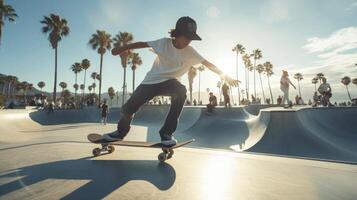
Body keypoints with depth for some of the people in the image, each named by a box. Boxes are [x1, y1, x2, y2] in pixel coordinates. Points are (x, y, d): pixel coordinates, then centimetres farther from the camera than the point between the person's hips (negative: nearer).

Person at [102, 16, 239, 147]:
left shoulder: (190, 52, -6)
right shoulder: (164, 42, -9)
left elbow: (208, 64, -5)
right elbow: (141, 44, -4)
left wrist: (225, 77, -6)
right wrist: (123, 48, -1)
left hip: (169, 82, 0)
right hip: (151, 81, 0)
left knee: (181, 91, -36)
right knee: (128, 108, -5)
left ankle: (166, 133, -20)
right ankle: (121, 131, 31)